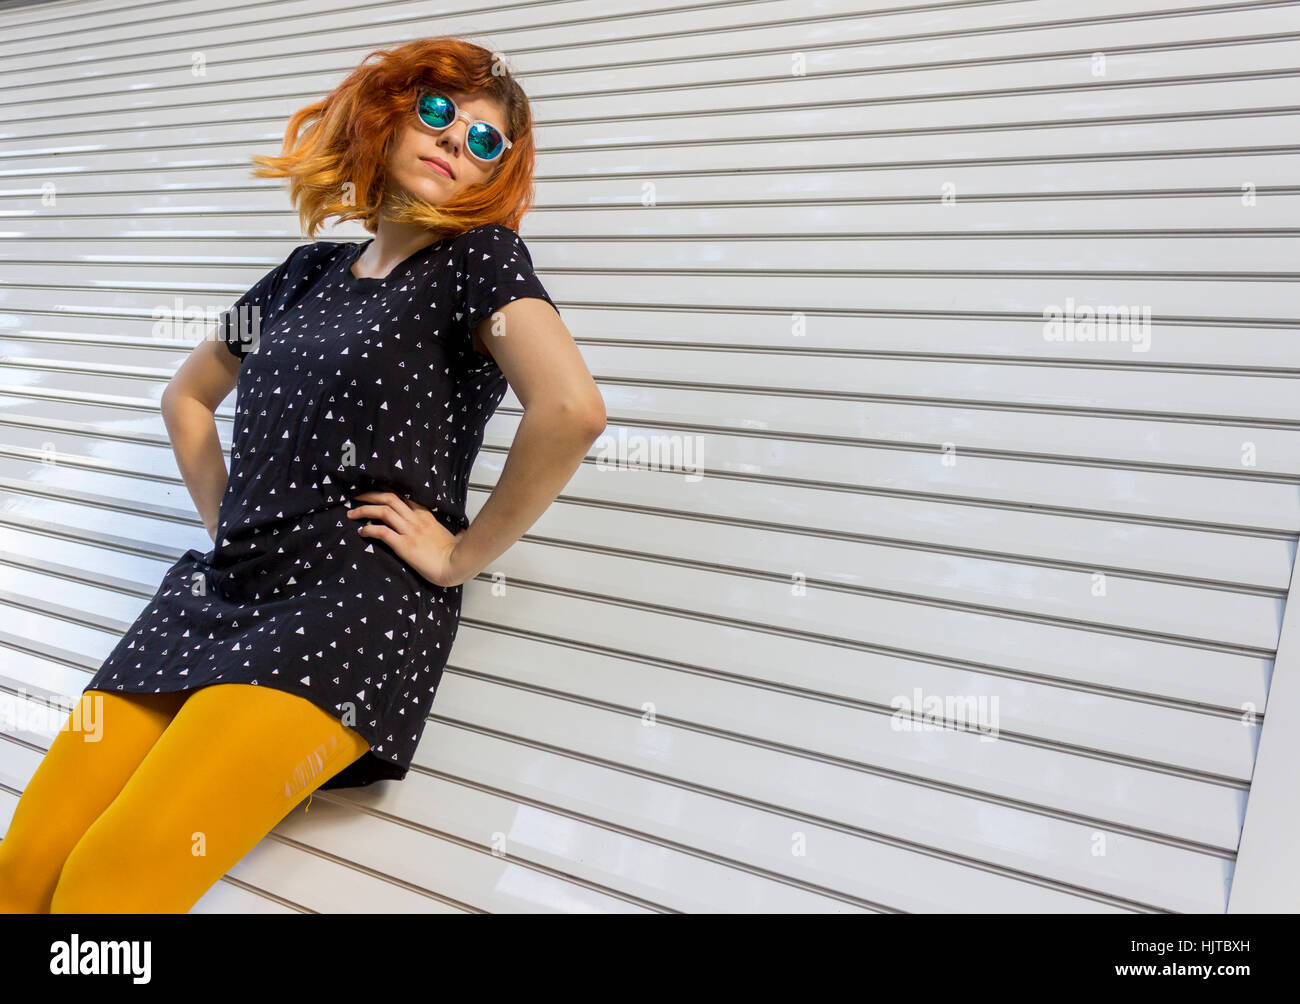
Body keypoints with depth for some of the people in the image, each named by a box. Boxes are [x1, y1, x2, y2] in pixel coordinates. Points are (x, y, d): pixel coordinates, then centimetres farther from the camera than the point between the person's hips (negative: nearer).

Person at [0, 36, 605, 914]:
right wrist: (225, 523, 17)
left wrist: (465, 554, -13)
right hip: (217, 592, 6)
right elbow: (188, 395, 30)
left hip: (357, 610, -6)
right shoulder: (310, 270, 17)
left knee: (111, 880, -20)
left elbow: (572, 410, -21)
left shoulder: (480, 257, -1)